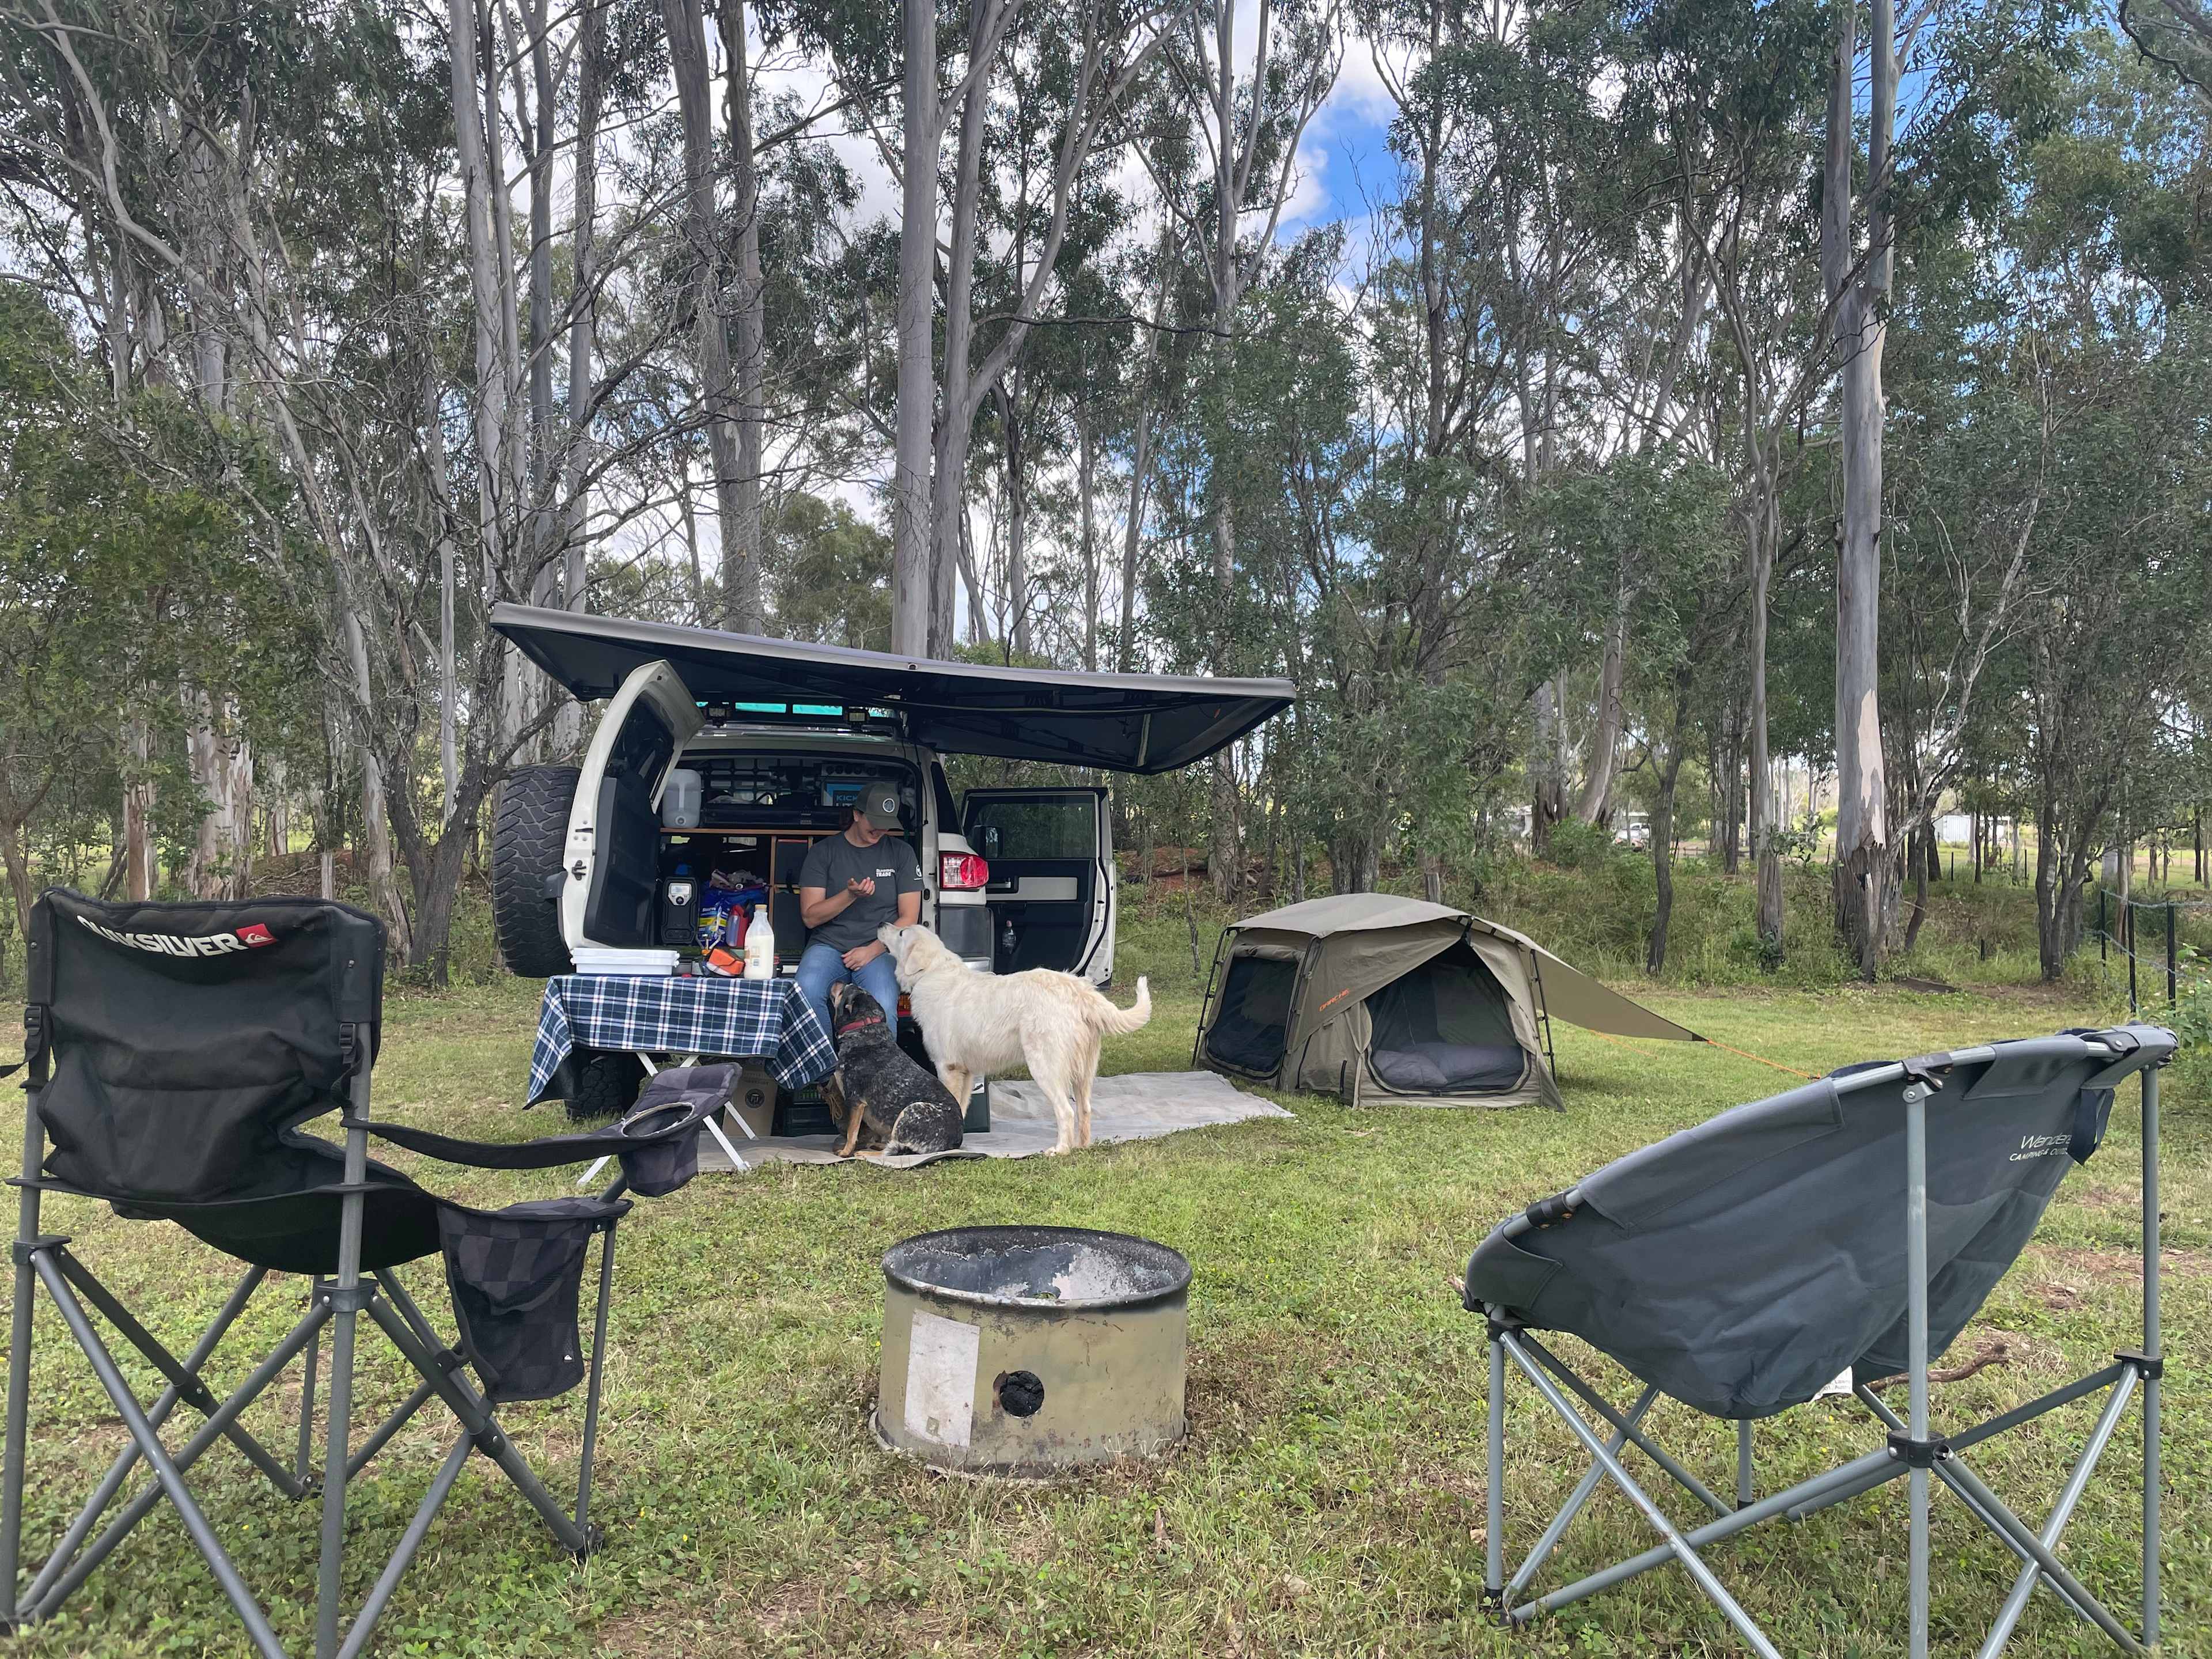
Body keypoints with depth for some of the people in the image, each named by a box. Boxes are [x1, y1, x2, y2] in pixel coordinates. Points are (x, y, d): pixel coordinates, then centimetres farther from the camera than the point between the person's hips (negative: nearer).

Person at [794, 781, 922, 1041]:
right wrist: (851, 895, -14)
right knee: (807, 992, -32)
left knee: (883, 1009, -33)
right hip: (828, 945, 1)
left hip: (879, 949, 0)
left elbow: (908, 919, 6)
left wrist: (872, 951, -8)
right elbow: (810, 917, 1)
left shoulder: (901, 854, 8)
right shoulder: (823, 851, 6)